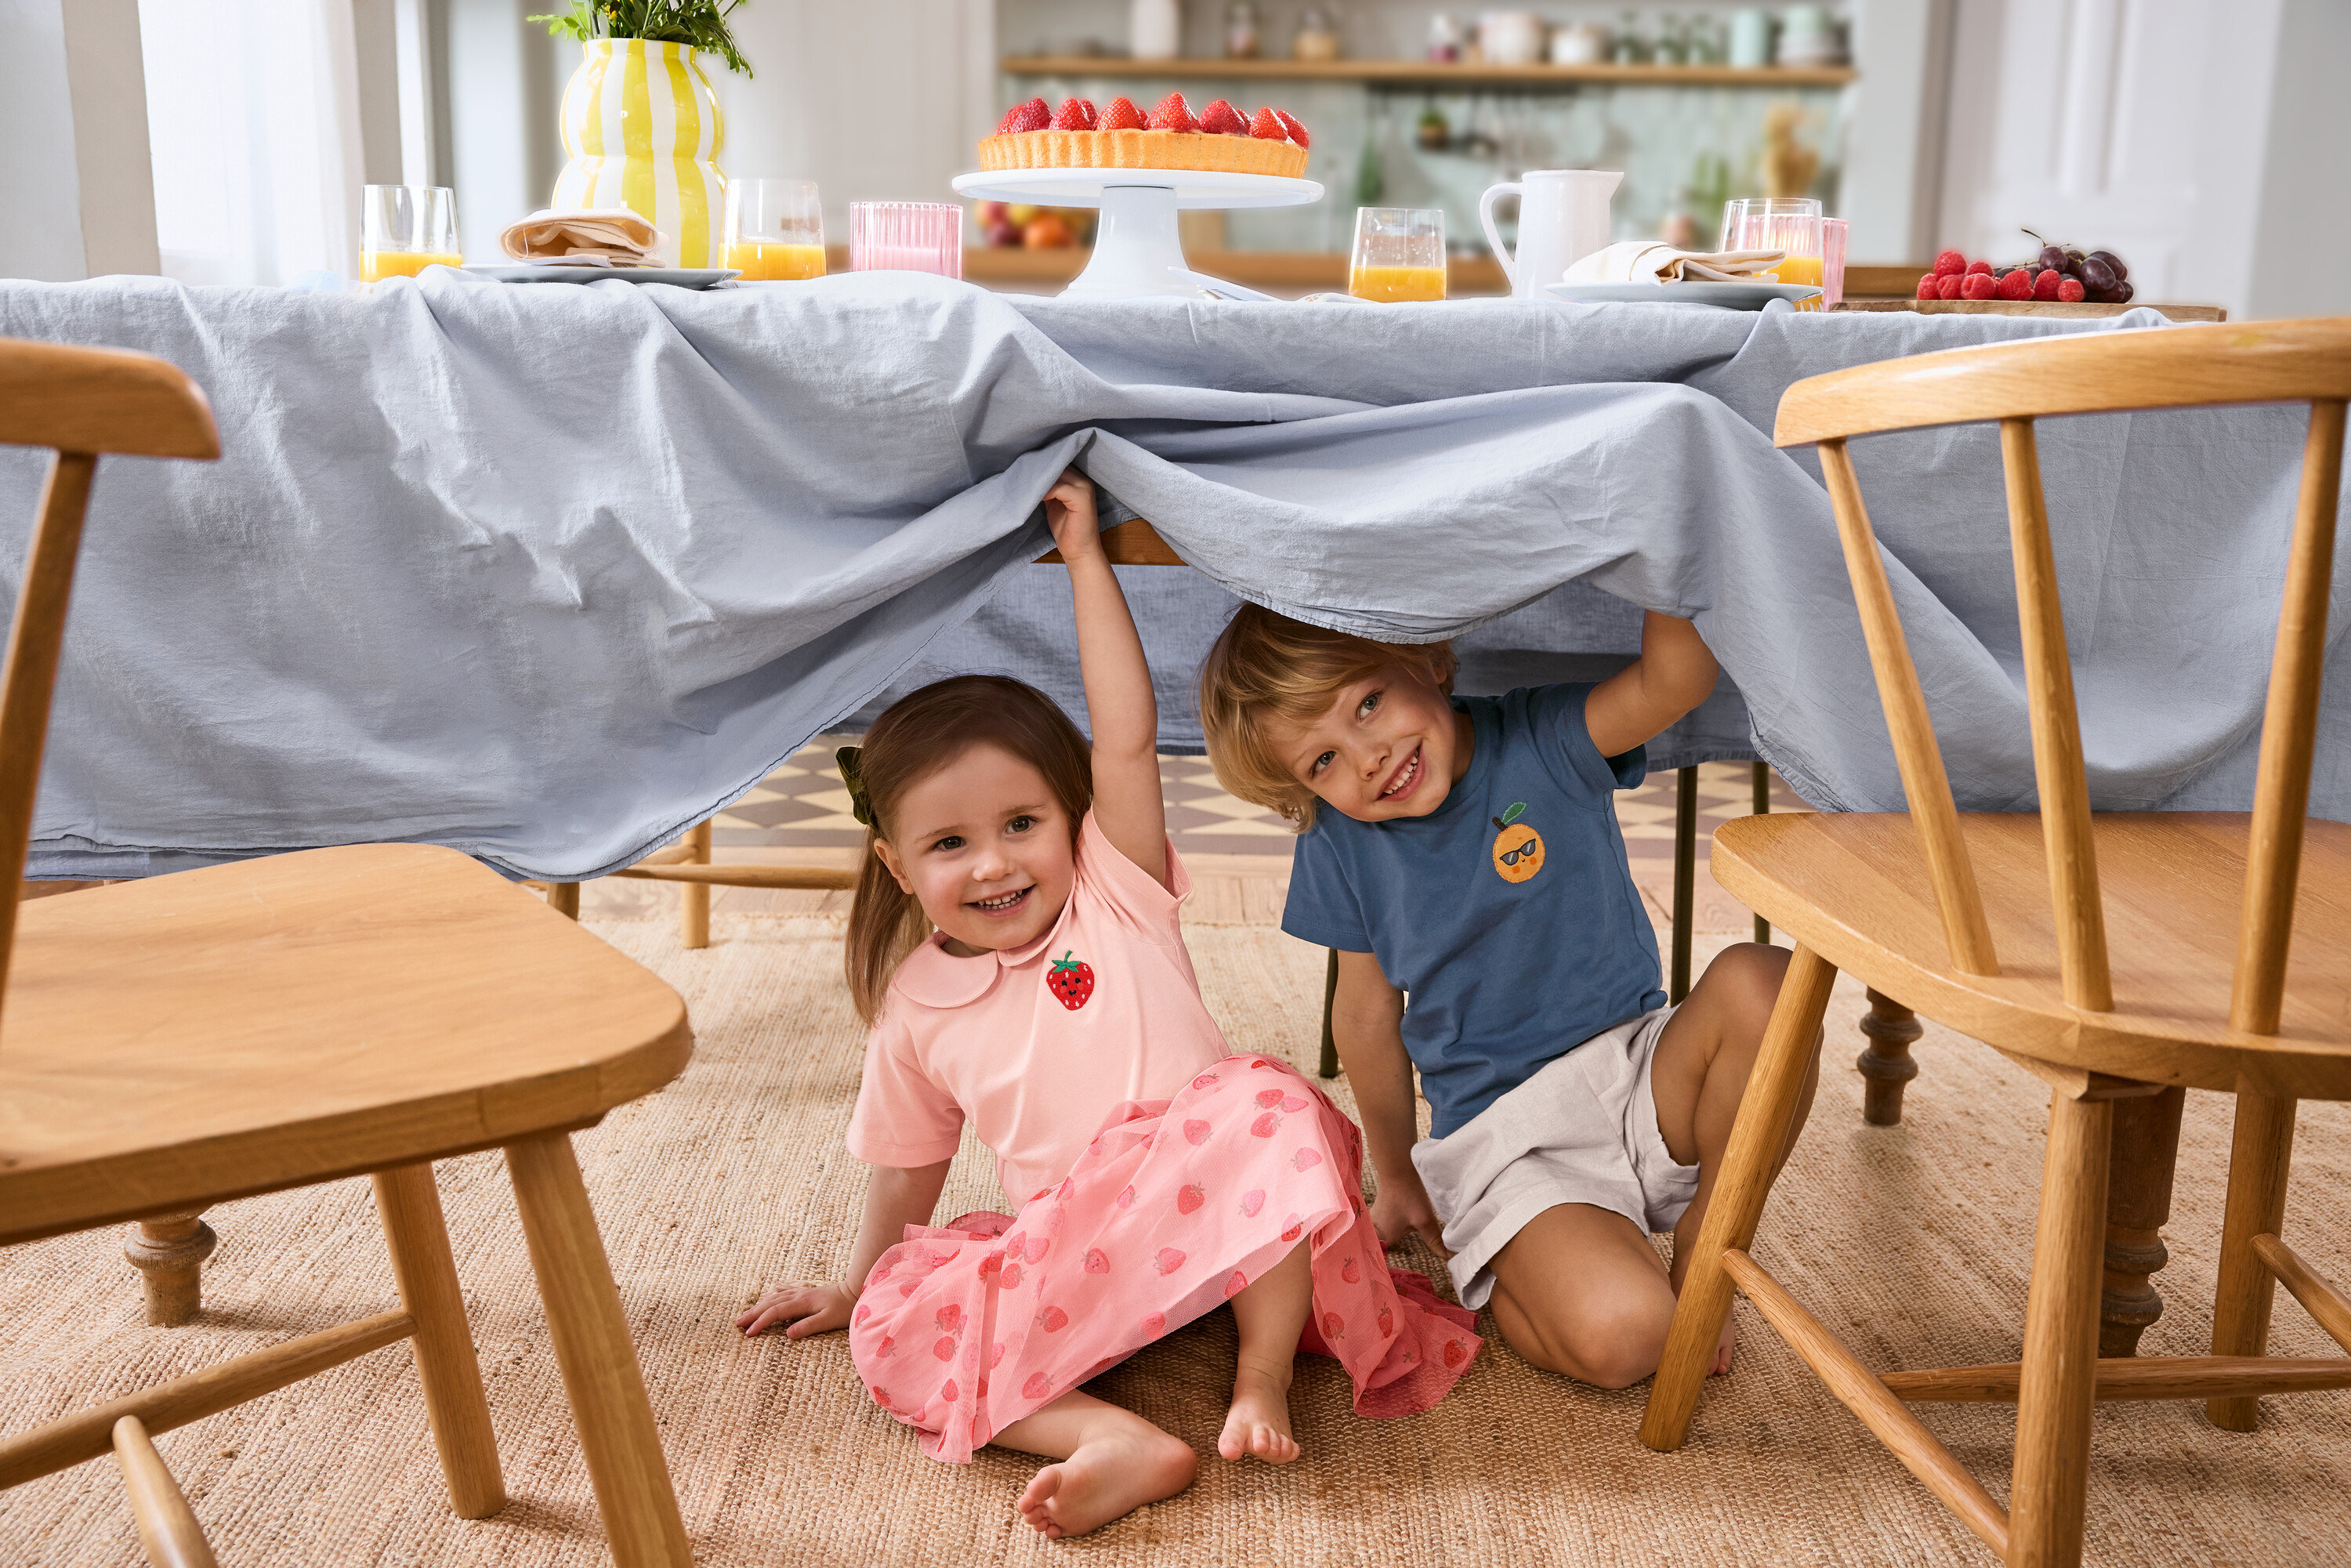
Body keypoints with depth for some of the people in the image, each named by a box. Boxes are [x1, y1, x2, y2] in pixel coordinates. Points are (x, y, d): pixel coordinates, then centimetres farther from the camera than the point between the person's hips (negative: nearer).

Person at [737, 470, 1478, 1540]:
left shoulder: (1117, 893, 1)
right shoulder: (916, 1006, 8)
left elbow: (1127, 741, -12)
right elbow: (905, 1171, 21)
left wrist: (1084, 556, -10)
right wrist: (854, 1288, 25)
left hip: (1214, 1211, -2)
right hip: (1066, 1248, 3)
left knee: (1266, 1106, -34)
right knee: (893, 1326, -20)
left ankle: (1262, 1383, -23)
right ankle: (1117, 1440, -34)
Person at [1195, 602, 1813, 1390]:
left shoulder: (1538, 740, -7)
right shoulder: (1339, 843, -3)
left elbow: (1673, 678, -27)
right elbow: (1368, 1012, 8)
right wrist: (1401, 1182, 18)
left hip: (1640, 1080, 2)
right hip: (1504, 1140, -2)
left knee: (1757, 984, -31)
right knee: (1616, 1336, -30)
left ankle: (1700, 1254, -8)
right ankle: (1485, 1262, 5)